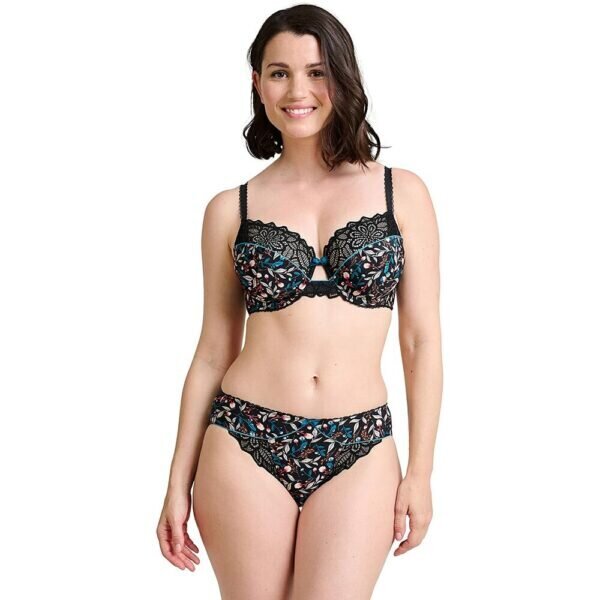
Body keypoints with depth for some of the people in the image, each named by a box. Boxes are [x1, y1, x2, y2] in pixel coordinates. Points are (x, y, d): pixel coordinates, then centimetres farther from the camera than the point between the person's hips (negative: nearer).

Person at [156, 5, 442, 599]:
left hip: (358, 451, 0)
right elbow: (213, 353, 7)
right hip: (246, 445, 0)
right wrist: (179, 482, 7)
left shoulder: (402, 192, 2)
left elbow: (421, 340, 4)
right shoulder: (231, 209, 3)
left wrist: (420, 472, 2)